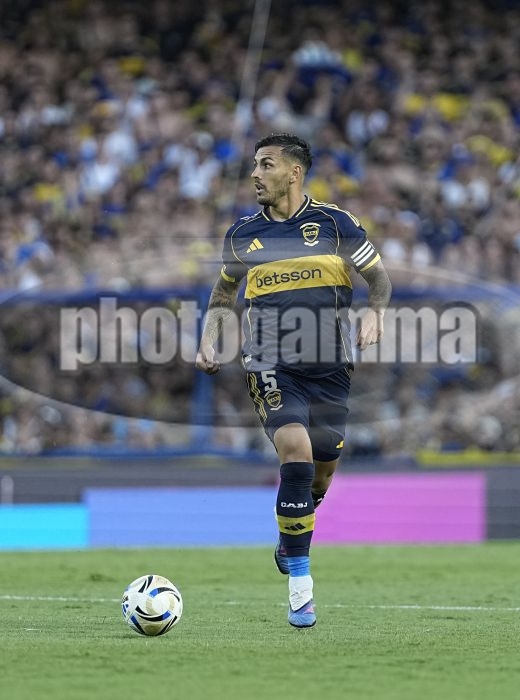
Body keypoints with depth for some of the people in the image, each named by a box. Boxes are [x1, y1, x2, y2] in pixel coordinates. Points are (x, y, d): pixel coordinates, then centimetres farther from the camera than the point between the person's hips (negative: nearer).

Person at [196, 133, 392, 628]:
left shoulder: (334, 224, 1)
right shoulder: (242, 234, 7)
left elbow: (378, 275, 8)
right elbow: (224, 293, 20)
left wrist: (374, 313, -12)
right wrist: (208, 342, 5)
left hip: (330, 365, 1)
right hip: (271, 365, -1)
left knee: (322, 469, 8)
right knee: (295, 452, -21)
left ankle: (289, 543, 41)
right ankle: (299, 583, -17)